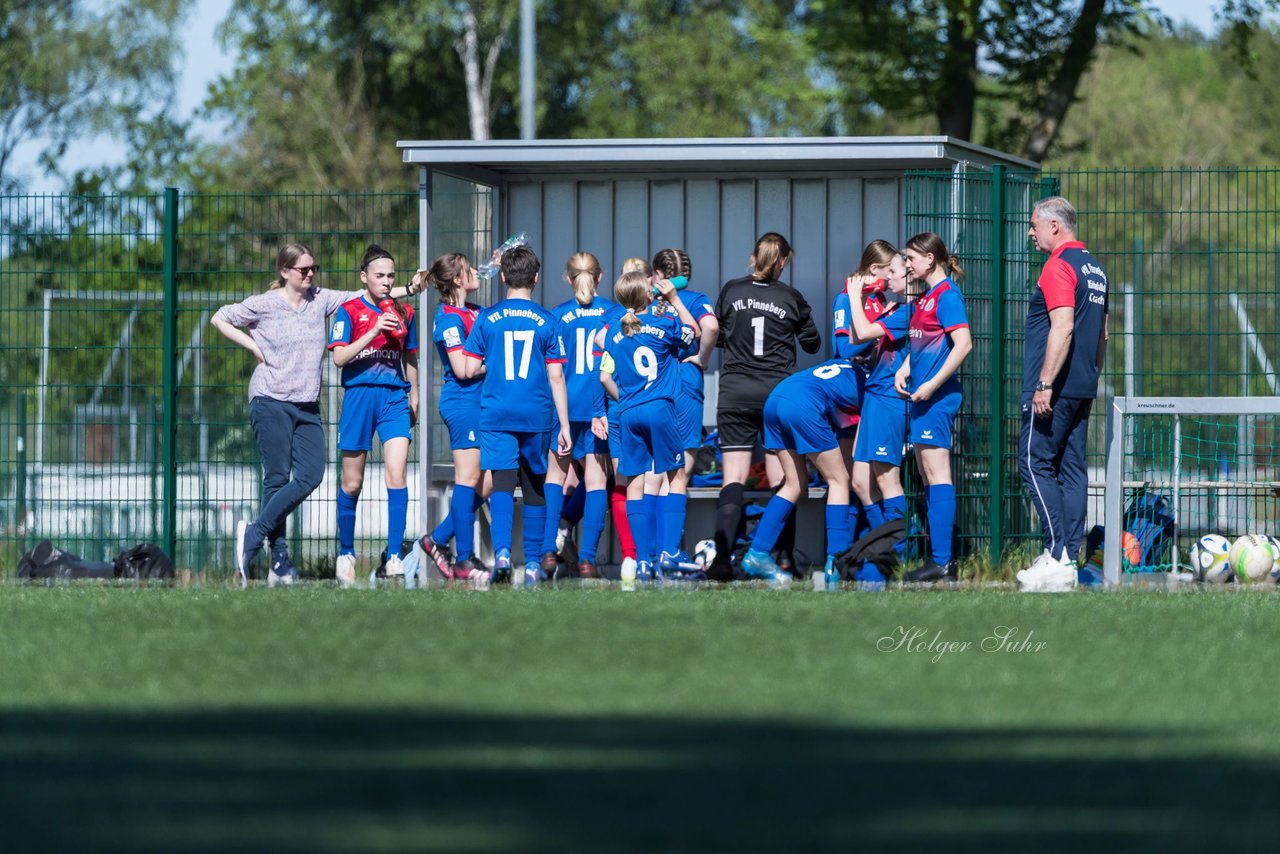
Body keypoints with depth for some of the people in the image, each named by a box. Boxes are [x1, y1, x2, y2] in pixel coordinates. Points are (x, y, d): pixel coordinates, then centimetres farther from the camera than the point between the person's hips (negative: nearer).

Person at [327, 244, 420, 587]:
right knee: (352, 483, 5)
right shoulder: (349, 311, 0)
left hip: (395, 397, 2)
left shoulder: (404, 313, 11)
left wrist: (414, 396, 22)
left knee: (397, 473, -14)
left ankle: (393, 556, -14)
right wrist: (374, 331, -17)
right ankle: (346, 553, 23)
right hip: (359, 395, -2)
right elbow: (339, 357, -10)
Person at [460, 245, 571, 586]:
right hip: (536, 417, 1)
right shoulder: (546, 321, 2)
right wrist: (564, 426, 5)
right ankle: (532, 564, 14)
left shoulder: (488, 318, 1)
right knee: (534, 488, 12)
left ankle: (502, 551, -27)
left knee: (502, 484, -6)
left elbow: (469, 369, 2)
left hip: (496, 414, -1)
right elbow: (556, 378, 1)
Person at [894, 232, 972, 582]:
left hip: (937, 396, -10)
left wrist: (932, 384, -21)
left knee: (937, 474, -12)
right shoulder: (925, 297, 17)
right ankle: (938, 559, 17)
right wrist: (903, 371, 8)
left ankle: (942, 563, -14)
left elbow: (963, 344, -20)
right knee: (927, 476, 12)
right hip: (921, 395, 10)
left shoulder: (947, 295, -12)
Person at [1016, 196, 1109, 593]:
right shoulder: (1093, 267, 17)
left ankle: (1058, 556, -13)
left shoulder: (1059, 266, -13)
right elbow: (1101, 332, 22)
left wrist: (1044, 384, -22)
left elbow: (1063, 327, -22)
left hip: (1055, 388, -9)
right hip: (1083, 389, 9)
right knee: (1072, 469, 8)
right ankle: (1068, 559, 7)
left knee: (1035, 464, -6)